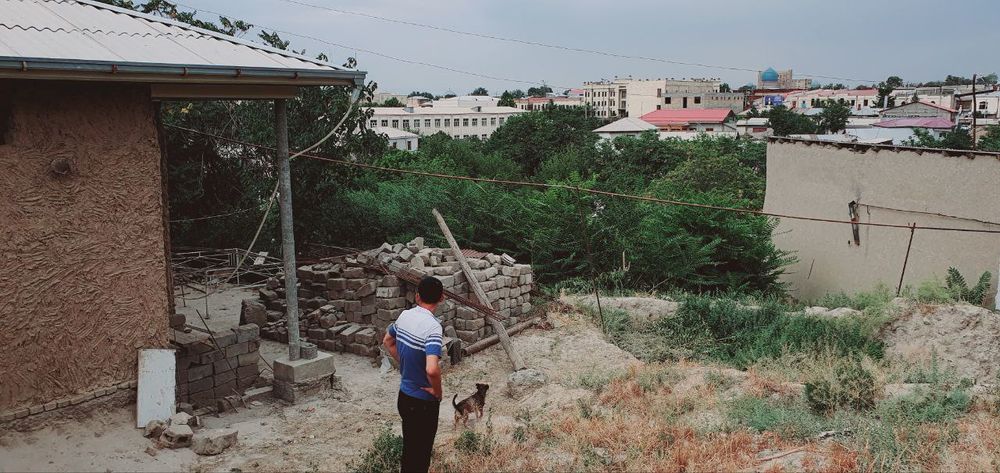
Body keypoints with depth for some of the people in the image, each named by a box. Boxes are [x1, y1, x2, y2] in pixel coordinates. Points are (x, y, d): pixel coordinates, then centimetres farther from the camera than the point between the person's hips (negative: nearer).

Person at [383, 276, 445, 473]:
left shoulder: (404, 315, -2)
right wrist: (438, 392, -19)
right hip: (423, 402, -7)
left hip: (404, 396, 7)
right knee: (419, 456, 6)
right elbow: (432, 369, -37)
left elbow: (387, 341, 18)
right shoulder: (432, 326, -25)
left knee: (409, 448, 23)